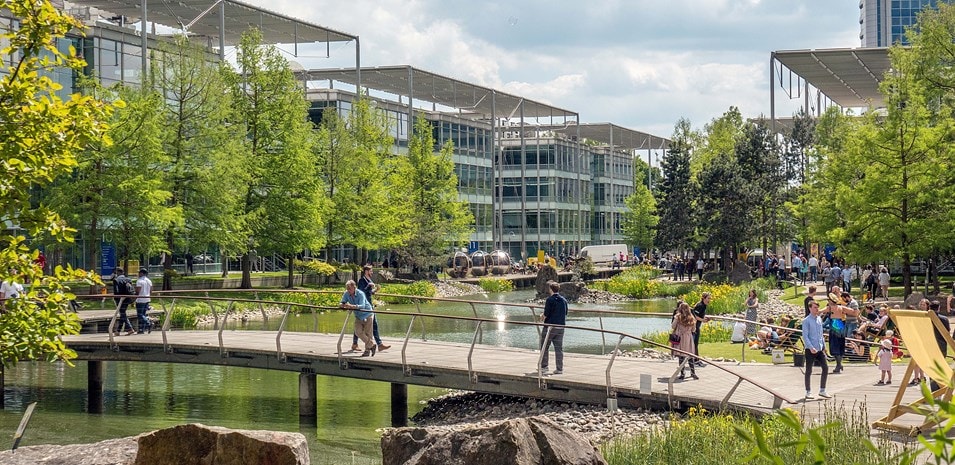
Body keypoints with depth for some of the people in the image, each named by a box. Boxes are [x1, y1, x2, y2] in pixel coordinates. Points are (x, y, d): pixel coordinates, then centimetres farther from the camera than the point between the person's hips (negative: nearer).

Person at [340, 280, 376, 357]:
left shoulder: (360, 294, -27)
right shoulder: (346, 294, -11)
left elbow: (362, 306, -39)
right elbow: (340, 304, -8)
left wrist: (351, 306, -53)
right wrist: (342, 305, -34)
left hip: (367, 315, -5)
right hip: (358, 316, 5)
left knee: (367, 333, -3)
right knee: (358, 332, -8)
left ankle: (367, 350, 13)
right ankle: (372, 344, 6)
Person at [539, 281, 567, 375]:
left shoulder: (550, 299, -12)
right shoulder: (564, 300, 7)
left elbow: (546, 314, -14)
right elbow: (565, 314, 12)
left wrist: (542, 318, 7)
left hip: (550, 326, -5)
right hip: (561, 327, 5)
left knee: (544, 347, 7)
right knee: (559, 348, 8)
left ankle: (543, 367, 6)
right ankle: (559, 368, 7)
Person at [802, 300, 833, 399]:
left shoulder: (819, 319, 11)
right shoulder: (806, 321, -9)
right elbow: (805, 336, -13)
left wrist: (824, 346, 15)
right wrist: (811, 347, -22)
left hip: (820, 349, 6)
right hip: (810, 350, -6)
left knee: (825, 368, 2)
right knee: (809, 371, 3)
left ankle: (822, 391, 12)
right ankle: (808, 392, 12)